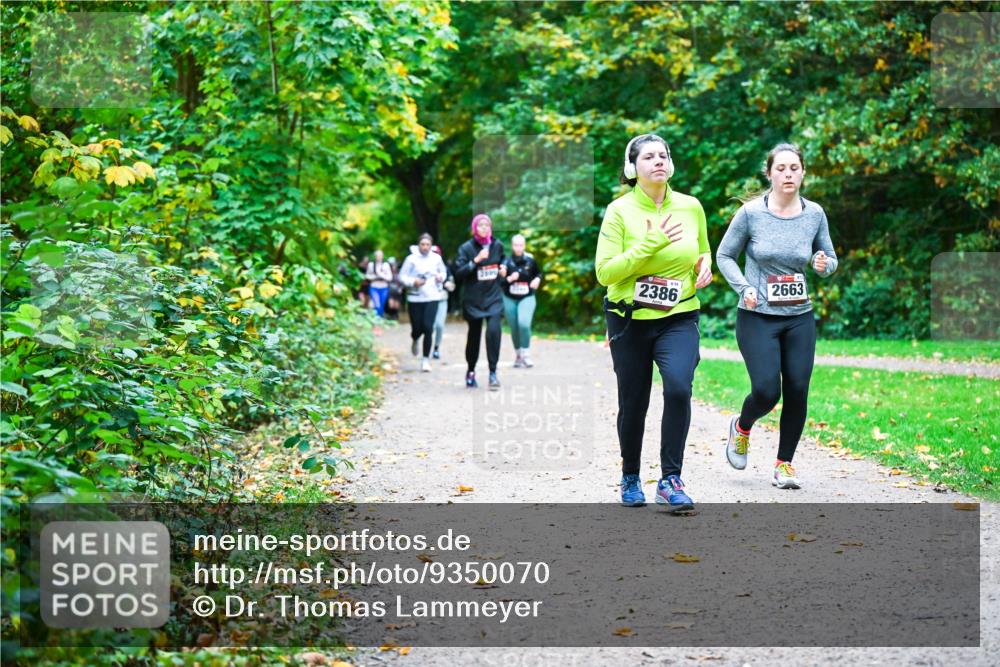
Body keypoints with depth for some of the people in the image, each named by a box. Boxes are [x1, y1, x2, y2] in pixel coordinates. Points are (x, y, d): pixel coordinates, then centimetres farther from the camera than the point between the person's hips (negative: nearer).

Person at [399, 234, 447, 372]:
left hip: (432, 298, 1)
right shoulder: (412, 259, -5)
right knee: (417, 328, 3)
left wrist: (441, 277, -2)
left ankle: (426, 359, 0)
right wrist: (413, 282, -19)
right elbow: (402, 276, -2)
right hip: (415, 298, -1)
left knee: (428, 327, -10)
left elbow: (443, 272, 20)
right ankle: (415, 341, 43)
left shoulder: (436, 258, 3)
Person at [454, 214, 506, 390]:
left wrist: (503, 268, 6)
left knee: (494, 330, -19)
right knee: (474, 334, 7)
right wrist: (476, 261, -24)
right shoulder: (466, 248, -6)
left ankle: (493, 372, -15)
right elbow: (458, 273, -14)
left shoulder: (497, 245, 5)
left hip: (493, 297, 1)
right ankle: (471, 371, 28)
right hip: (473, 298, -1)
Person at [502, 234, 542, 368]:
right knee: (514, 328, 6)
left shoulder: (530, 260, -4)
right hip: (510, 299, 1)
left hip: (527, 298, -1)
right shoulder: (506, 261, -7)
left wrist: (537, 279, -7)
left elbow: (538, 273, 14)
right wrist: (509, 279, -25)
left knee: (524, 323, -21)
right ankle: (518, 355, 26)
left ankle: (525, 354, -9)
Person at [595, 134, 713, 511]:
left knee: (679, 388, -23)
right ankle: (630, 478, 32)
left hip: (679, 318, 1)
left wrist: (704, 266, -2)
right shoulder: (620, 210, -8)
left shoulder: (691, 207, 4)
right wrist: (650, 244, -22)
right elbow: (605, 272, -14)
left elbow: (702, 252, 22)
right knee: (633, 404, 8)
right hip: (630, 321, -1)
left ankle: (670, 481, -15)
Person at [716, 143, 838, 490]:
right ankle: (742, 427, 25)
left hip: (799, 318, 3)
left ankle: (784, 464, 16)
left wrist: (824, 264, -12)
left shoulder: (814, 214, 1)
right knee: (766, 392, -11)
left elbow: (830, 259, 12)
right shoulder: (751, 213, -7)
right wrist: (744, 288, -12)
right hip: (757, 318, -3)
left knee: (797, 392, -3)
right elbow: (725, 255, 3)